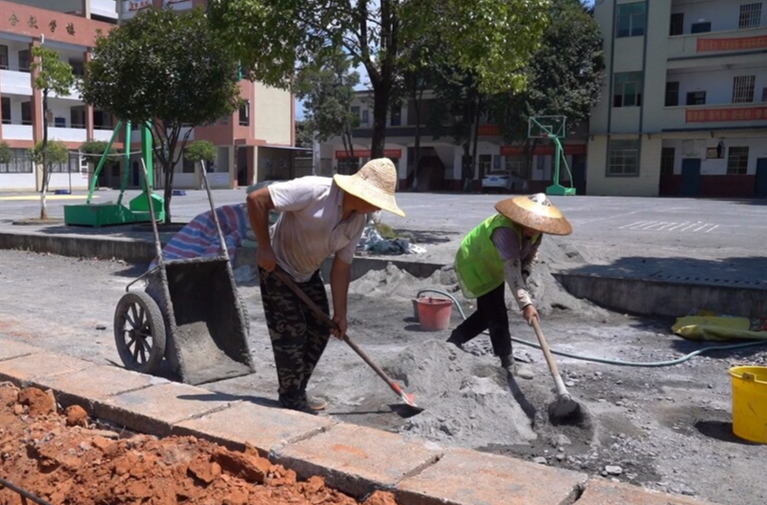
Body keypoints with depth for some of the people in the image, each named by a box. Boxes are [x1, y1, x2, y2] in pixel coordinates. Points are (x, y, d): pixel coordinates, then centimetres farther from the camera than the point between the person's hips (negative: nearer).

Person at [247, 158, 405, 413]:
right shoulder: (314, 190, -31)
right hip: (277, 267, -7)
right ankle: (291, 401, 13)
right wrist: (265, 248, -27)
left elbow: (341, 266, -2)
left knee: (319, 332, 9)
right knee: (291, 335, -6)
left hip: (308, 273, 8)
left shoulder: (359, 220, -7)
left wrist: (340, 313, -3)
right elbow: (256, 199, -30)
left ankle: (298, 392, 27)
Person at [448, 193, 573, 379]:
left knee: (487, 313, 17)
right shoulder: (505, 230, -40)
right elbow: (512, 270, -45)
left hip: (491, 267, 9)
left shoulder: (534, 229, -12)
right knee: (497, 315, -10)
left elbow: (531, 253, 6)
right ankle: (508, 365, -2)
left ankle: (453, 342, 32)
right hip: (475, 266, -9)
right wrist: (526, 303, -49)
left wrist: (524, 274, -10)